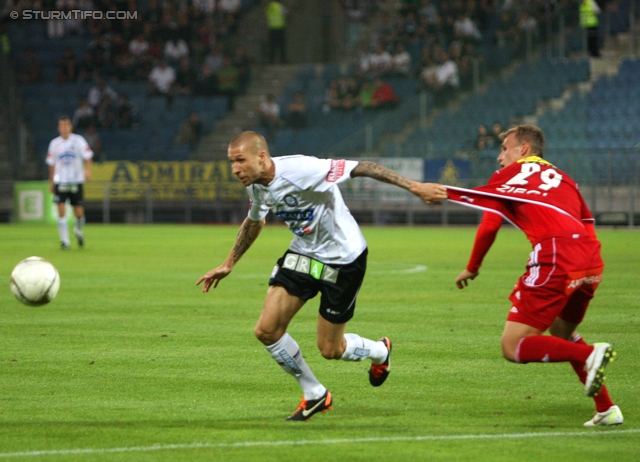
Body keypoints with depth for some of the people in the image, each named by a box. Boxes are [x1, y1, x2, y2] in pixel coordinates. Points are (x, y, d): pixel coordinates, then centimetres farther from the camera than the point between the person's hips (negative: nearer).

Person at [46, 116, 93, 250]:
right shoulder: (54, 143, 6)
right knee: (61, 210, -11)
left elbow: (87, 157, -1)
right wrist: (51, 182, 15)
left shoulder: (78, 141, 1)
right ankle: (64, 240, -7)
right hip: (60, 182, 1)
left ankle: (79, 231, 33)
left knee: (79, 213, 1)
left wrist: (87, 170, -20)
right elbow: (51, 164, 14)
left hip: (76, 181, -1)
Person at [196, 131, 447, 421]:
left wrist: (414, 187, -29)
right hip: (304, 253, 7)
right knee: (266, 330, -7)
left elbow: (360, 168, -28)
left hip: (343, 257, -7)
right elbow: (254, 221, 17)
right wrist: (229, 264, 23)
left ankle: (380, 351, 37)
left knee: (330, 350, 1)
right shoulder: (256, 186, -6)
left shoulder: (301, 170, -31)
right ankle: (314, 396, 14)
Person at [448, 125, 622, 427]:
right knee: (560, 333, 29)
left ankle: (590, 355, -22)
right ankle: (606, 410, 19)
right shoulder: (562, 178, 29)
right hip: (591, 261, 7)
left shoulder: (508, 175, 15)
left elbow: (489, 226, 8)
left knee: (512, 347, -4)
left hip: (556, 259, -7)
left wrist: (472, 268, 20)